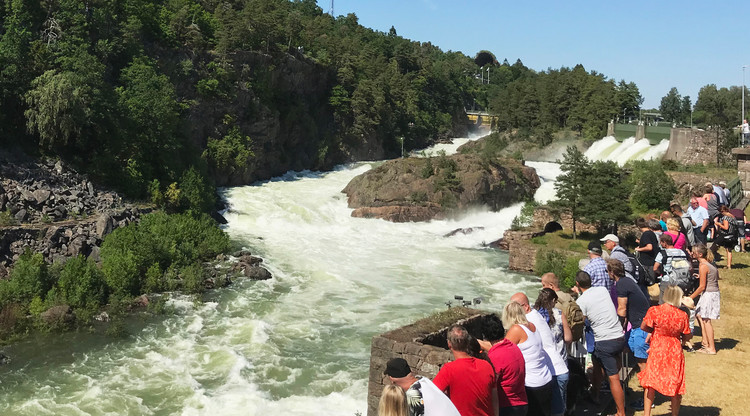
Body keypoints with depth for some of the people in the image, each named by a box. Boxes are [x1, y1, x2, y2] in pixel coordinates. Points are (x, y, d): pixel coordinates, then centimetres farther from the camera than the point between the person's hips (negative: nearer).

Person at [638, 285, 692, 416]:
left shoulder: (654, 311, -14)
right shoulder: (683, 315, -10)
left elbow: (643, 327, -2)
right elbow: (687, 337, 0)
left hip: (657, 351, -1)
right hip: (675, 352, 1)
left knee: (650, 382, 12)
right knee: (675, 384, 15)